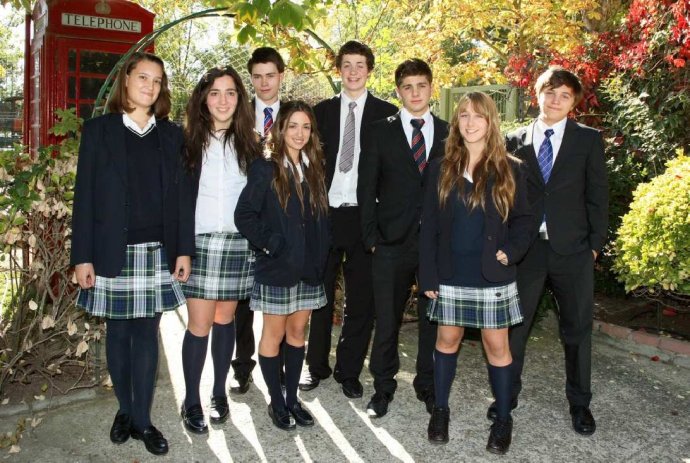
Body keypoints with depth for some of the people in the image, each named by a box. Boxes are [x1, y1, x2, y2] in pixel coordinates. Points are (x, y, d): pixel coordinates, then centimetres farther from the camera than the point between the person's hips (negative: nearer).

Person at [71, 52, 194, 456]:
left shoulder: (171, 134, 8)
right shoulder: (99, 130, 2)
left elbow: (182, 193, 6)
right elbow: (84, 195, -1)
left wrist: (184, 249, 0)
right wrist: (82, 256, -6)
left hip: (158, 251, 1)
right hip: (113, 251, -1)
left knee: (147, 332, 7)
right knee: (118, 332, 9)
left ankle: (143, 420, 17)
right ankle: (125, 410, 27)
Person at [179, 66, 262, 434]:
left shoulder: (249, 146, 7)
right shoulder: (189, 143, 3)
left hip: (239, 244, 2)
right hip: (198, 242, -1)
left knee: (225, 319, 11)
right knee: (199, 325, 0)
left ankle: (219, 393, 25)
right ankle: (191, 401, 15)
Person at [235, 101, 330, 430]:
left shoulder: (313, 170, 8)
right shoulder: (265, 169, -7)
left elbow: (320, 217, 12)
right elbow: (244, 215, -11)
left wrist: (321, 252, 2)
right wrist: (270, 244, -15)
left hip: (309, 268, 5)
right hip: (277, 267, -5)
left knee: (298, 332, 13)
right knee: (274, 335, 8)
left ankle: (292, 398, 26)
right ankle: (277, 402, 22)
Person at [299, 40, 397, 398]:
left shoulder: (386, 113, 2)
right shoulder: (323, 111, 9)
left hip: (364, 216, -2)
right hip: (325, 212, 2)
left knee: (361, 298, 6)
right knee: (320, 294, 11)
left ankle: (349, 370, 22)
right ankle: (317, 366, 26)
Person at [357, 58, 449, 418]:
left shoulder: (449, 133, 9)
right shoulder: (380, 132, 5)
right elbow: (366, 188, 2)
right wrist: (371, 236, -5)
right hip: (392, 242, -1)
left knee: (433, 318, 10)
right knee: (387, 319, 6)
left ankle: (428, 384, 29)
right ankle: (383, 386, 25)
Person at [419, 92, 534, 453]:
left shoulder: (508, 169, 0)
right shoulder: (441, 169, 2)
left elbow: (523, 220, 4)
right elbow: (429, 226, 2)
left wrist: (511, 252, -13)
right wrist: (427, 275, -3)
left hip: (492, 276, -1)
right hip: (451, 274, 1)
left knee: (496, 345, 7)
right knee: (447, 340, 12)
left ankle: (503, 419, 24)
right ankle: (440, 409, 29)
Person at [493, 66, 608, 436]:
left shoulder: (588, 140, 3)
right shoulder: (515, 141, 5)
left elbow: (597, 195, 3)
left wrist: (595, 242, -3)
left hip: (573, 249, 0)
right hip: (526, 248, 1)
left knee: (577, 329, 10)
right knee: (513, 326, 8)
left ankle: (579, 402, 28)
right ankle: (508, 394, 27)